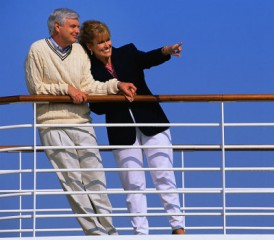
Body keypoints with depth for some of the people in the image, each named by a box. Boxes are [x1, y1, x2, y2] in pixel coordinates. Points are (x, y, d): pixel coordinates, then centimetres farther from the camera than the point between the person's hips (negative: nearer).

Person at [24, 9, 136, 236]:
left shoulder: (79, 51, 10)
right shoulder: (38, 50, -2)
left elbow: (89, 85, 6)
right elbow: (36, 88, -3)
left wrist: (117, 85, -6)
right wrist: (66, 89, -10)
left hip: (81, 122, 4)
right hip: (54, 125, -4)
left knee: (95, 179, 2)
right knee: (73, 181, -6)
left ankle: (109, 232, 5)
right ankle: (96, 233, -3)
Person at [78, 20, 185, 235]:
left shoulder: (127, 53, 3)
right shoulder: (89, 70, 1)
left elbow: (146, 59, -17)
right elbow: (96, 107, -3)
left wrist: (166, 51, -37)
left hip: (151, 123, 0)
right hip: (122, 132, 0)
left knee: (164, 175, -2)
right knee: (133, 183, 0)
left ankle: (178, 226, 3)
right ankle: (141, 232, 5)